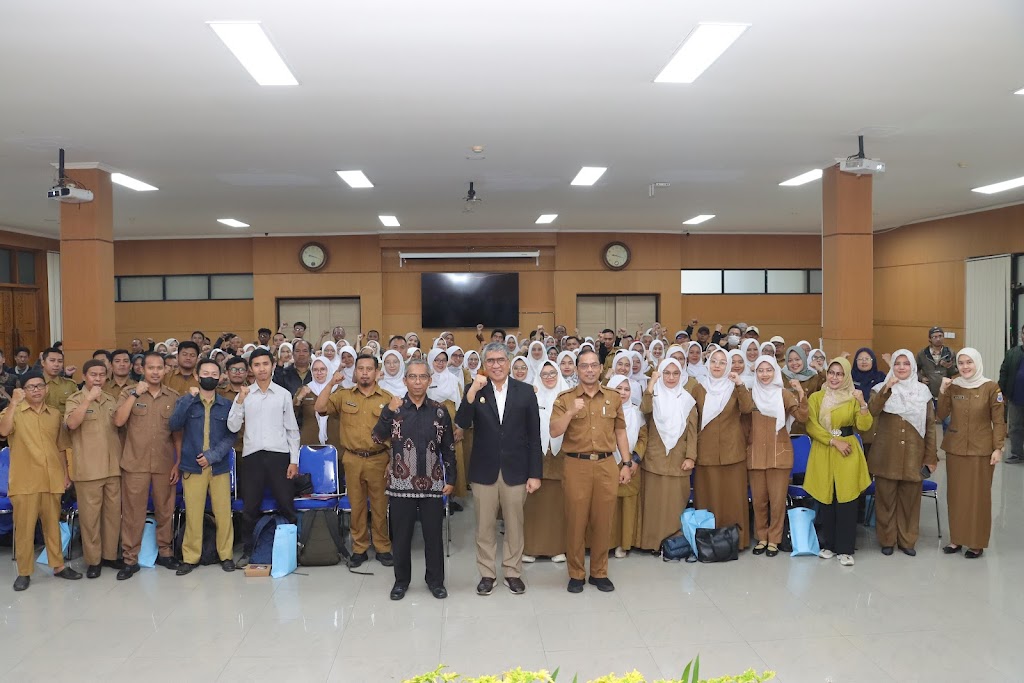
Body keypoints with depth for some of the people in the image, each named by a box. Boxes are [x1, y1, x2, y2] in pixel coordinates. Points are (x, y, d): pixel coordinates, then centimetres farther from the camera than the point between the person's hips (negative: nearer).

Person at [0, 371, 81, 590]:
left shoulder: (55, 414, 10)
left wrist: (66, 473, 11)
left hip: (52, 479, 3)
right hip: (24, 481, -3)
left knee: (53, 524, 11)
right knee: (24, 527, 2)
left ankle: (58, 565, 21)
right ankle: (24, 572, 12)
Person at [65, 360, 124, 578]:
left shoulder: (112, 399, 11)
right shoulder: (75, 399, -2)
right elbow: (71, 424, -20)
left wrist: (122, 454, 13)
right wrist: (88, 399, -23)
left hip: (113, 467, 4)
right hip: (88, 469, -4)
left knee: (113, 512, 9)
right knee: (90, 515, 1)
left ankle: (110, 555, 21)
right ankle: (93, 560, 12)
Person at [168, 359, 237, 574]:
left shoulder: (227, 405, 6)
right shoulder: (186, 401, 7)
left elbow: (230, 436, 2)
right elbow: (174, 425, -9)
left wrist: (212, 455, -11)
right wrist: (189, 398, -15)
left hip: (219, 466, 0)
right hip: (192, 466, 0)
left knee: (223, 513, 1)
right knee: (192, 514, 2)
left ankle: (226, 555, 15)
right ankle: (190, 557, 15)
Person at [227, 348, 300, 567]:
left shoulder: (283, 394, 4)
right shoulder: (244, 394, 5)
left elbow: (292, 429, 6)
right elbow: (233, 427, 0)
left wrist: (294, 460, 0)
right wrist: (240, 401, -13)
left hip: (279, 455, -1)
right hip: (252, 455, 1)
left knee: (286, 505, 3)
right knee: (249, 508, 9)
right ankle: (247, 551, 22)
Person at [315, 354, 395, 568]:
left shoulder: (387, 398, 1)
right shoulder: (344, 396, 4)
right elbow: (320, 409, -7)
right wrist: (332, 384, -15)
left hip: (378, 459, -1)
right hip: (352, 459, 1)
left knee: (380, 505, 6)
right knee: (357, 505, 10)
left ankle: (383, 548, 19)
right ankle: (359, 549, 21)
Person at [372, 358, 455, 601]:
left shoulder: (439, 411, 2)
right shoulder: (393, 407, 2)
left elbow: (448, 449, 6)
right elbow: (378, 438, -10)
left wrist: (451, 479, 2)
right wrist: (388, 411, -19)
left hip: (433, 484, 0)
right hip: (401, 483, 0)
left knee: (434, 534, 8)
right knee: (401, 534, 9)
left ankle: (435, 580, 23)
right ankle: (401, 580, 25)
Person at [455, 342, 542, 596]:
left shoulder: (525, 391, -2)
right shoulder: (474, 390, -1)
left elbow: (534, 436, -1)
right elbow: (462, 423, -14)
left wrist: (535, 473, -3)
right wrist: (473, 391, -25)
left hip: (515, 470, 0)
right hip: (484, 470, 0)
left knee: (514, 525, 12)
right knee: (485, 526, 11)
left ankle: (512, 572, 29)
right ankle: (487, 573, 27)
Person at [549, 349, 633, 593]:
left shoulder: (613, 397, 8)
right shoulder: (565, 399, 0)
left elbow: (620, 432, 13)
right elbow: (554, 432, -7)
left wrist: (626, 463, 9)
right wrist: (571, 412, -21)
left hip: (607, 465, 2)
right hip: (577, 465, -2)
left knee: (603, 521, 8)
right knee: (576, 522, 4)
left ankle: (599, 573, 22)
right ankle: (576, 574, 18)